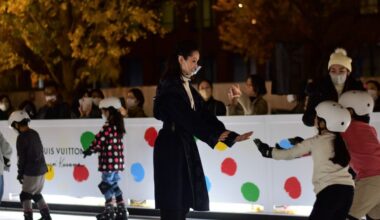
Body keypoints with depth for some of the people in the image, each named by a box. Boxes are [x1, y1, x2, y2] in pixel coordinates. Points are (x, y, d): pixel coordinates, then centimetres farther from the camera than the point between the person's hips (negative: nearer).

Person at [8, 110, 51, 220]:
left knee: (25, 195, 2)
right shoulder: (34, 134, 9)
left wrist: (20, 173, 0)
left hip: (31, 172, -8)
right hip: (41, 169, 8)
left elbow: (21, 157, -12)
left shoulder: (22, 137, -16)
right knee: (36, 194, 21)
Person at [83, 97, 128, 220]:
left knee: (106, 185, 0)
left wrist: (90, 150, 1)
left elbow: (100, 139, -13)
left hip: (109, 160, -9)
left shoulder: (109, 125, -15)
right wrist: (96, 149, 12)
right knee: (113, 184, 14)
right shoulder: (118, 124, 13)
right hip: (117, 160, 9)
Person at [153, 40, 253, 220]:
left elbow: (202, 114, 10)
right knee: (173, 201, -7)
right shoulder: (169, 86, -12)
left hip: (186, 145, 9)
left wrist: (231, 136, 2)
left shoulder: (187, 87, 14)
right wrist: (213, 136, -13)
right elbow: (185, 117, -18)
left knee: (183, 199, 8)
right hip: (170, 147, -9)